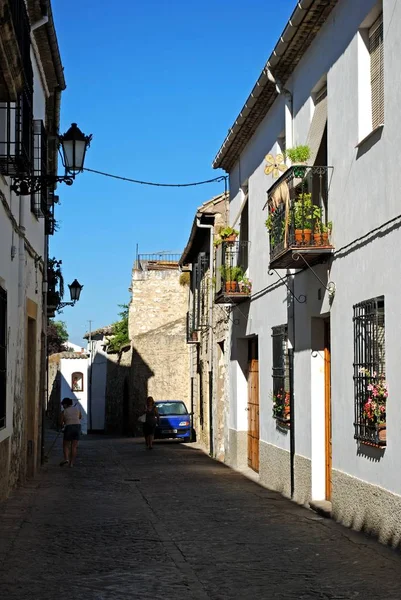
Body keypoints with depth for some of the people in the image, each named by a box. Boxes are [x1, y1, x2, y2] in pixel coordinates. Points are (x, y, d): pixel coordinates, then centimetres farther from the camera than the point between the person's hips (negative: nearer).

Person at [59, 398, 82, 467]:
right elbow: (80, 417, 26)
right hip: (77, 427, 3)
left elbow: (61, 423, 6)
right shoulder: (77, 409, 9)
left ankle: (66, 459, -14)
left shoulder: (64, 412, 0)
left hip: (69, 428, -3)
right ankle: (72, 463, 3)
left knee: (66, 445, 8)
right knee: (74, 446, 7)